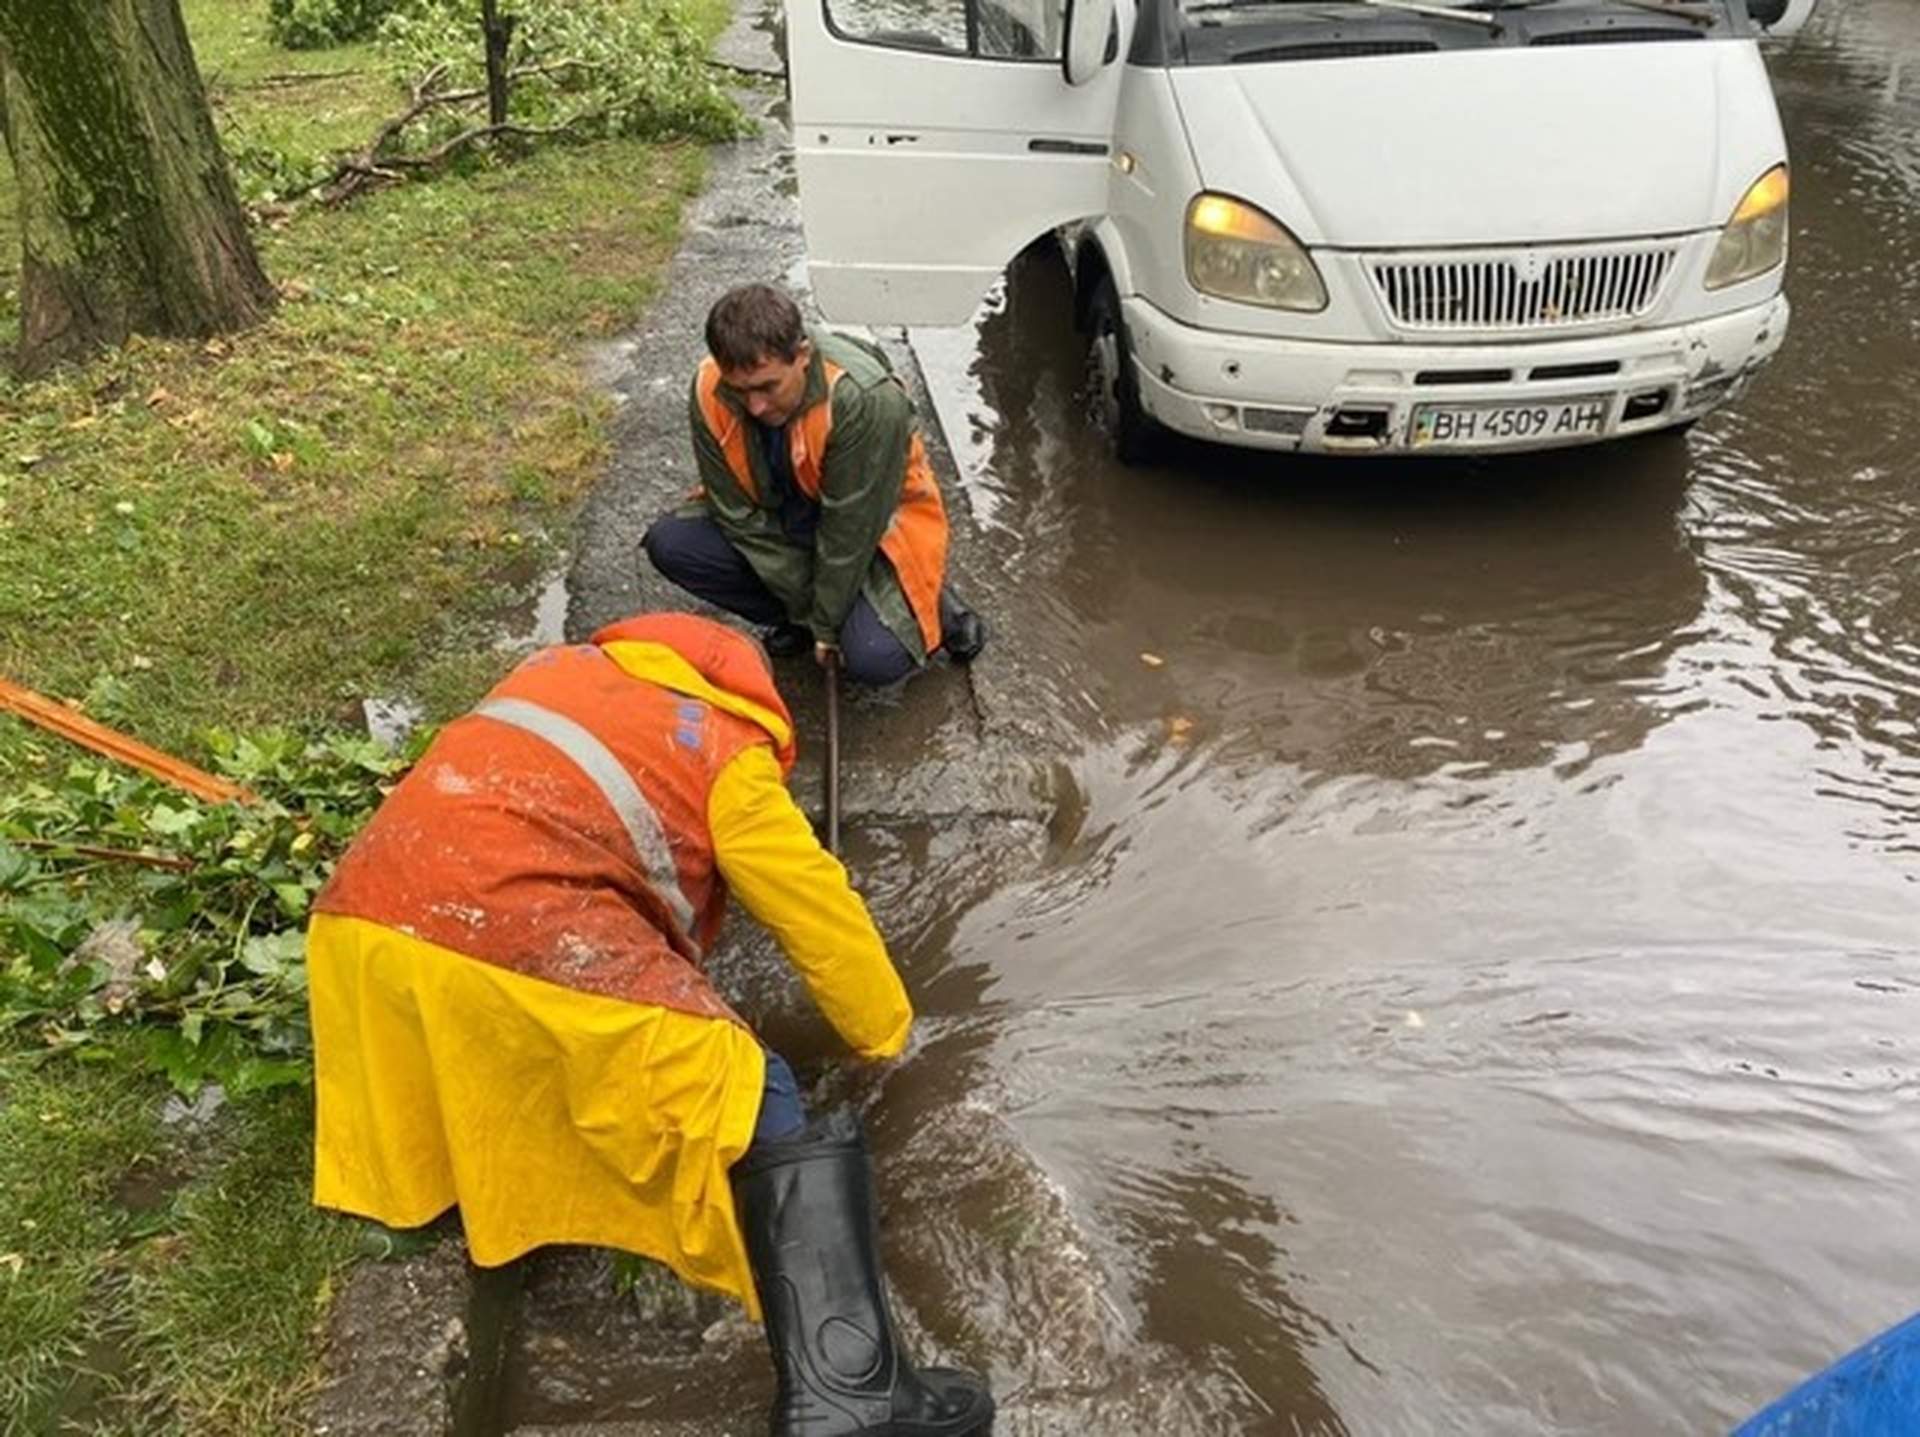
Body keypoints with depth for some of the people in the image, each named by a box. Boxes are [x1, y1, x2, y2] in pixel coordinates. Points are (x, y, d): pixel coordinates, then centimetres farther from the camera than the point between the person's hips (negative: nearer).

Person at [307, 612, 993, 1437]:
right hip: (514, 933, -7)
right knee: (757, 1110, -1)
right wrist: (887, 1034, 29)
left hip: (360, 918, 7)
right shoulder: (726, 752, 10)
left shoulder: (560, 667, 26)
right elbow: (818, 908, 14)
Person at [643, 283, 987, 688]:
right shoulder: (709, 391, -21)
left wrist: (826, 623, -18)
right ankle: (797, 622, 1)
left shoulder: (868, 400, -34)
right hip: (779, 519, 5)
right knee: (669, 544, -17)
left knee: (874, 659, -29)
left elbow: (850, 528, -26)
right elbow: (739, 512, -13)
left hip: (871, 529, -5)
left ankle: (932, 605, 6)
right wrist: (806, 611, -13)